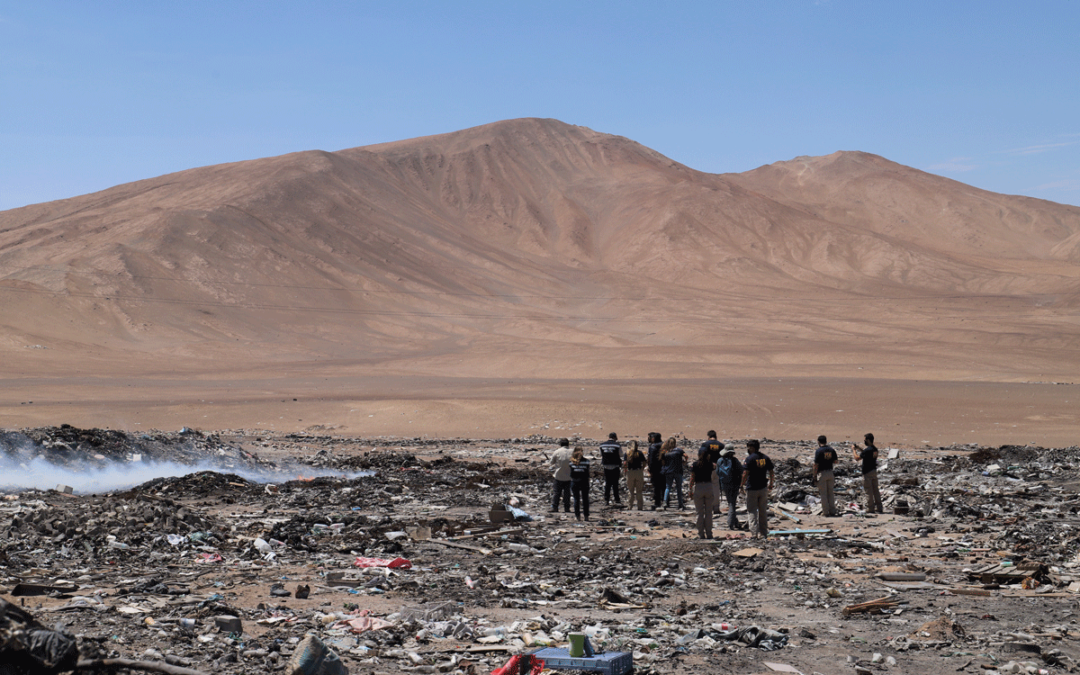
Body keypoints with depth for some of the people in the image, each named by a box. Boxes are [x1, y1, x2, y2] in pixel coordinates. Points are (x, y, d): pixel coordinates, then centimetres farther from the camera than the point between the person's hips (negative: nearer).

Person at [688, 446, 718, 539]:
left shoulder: (694, 465, -6)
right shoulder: (710, 464, 1)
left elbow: (692, 479, -7)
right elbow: (715, 467, 26)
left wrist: (690, 491, -1)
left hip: (698, 488, -2)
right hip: (709, 487, 2)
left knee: (700, 512, 3)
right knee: (709, 512, 7)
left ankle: (701, 534, 3)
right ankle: (709, 533, 7)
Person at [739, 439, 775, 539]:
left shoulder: (750, 459, -13)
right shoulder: (766, 458, 6)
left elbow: (745, 474, -18)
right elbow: (771, 473, 9)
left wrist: (741, 486, -8)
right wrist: (770, 484, 22)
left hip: (752, 489, -6)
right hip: (763, 488, 6)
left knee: (752, 511, 1)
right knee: (763, 511, 14)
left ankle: (755, 533, -7)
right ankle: (764, 533, 18)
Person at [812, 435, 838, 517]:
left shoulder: (819, 451, -13)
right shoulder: (831, 450, 3)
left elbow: (816, 465, -15)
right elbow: (835, 461, 12)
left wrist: (814, 476, -11)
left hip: (821, 473, -5)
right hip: (830, 473, 5)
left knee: (823, 494, 1)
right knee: (830, 493, 14)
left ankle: (826, 512, 2)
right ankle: (832, 511, 15)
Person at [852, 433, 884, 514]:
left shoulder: (867, 450, -21)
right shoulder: (875, 449, 7)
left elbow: (857, 457, -15)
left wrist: (854, 449, -1)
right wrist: (859, 448, 23)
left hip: (867, 473, -8)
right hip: (874, 471, 8)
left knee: (868, 492, -1)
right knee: (875, 490, 13)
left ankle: (870, 509, 2)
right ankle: (879, 508, 15)